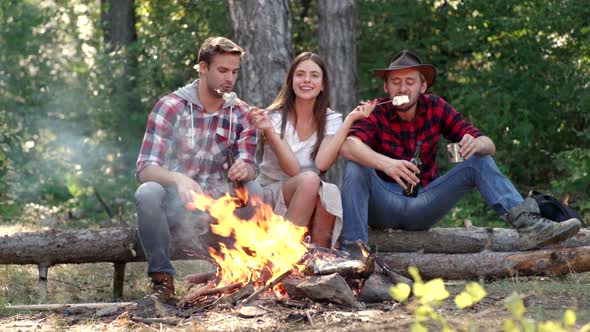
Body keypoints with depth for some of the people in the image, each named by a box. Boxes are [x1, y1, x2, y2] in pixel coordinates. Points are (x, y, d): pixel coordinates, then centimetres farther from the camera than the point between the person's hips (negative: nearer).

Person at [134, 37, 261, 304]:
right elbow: (145, 169, -18)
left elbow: (249, 167, -5)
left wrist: (245, 169, -32)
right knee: (148, 193, -35)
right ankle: (162, 278, -21)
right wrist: (178, 179, -41)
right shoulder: (170, 107, -9)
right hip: (173, 203, -2)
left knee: (254, 191, -27)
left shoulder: (241, 114, 2)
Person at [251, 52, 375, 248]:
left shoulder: (331, 120, 2)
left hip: (312, 203, 2)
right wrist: (268, 130, -28)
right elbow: (293, 169, -18)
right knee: (309, 180, -33)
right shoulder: (275, 118, -5)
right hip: (269, 195, -2)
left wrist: (350, 120, -18)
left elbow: (321, 164, -18)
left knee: (330, 192, -32)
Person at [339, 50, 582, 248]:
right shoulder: (375, 112, -11)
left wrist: (477, 144, -31)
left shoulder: (435, 108, 0)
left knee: (479, 161, -10)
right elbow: (348, 144, -34)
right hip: (382, 203, -3)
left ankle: (527, 222, -30)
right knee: (356, 166, -30)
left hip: (422, 206, 3)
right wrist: (386, 164, -52)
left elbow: (489, 146, -5)